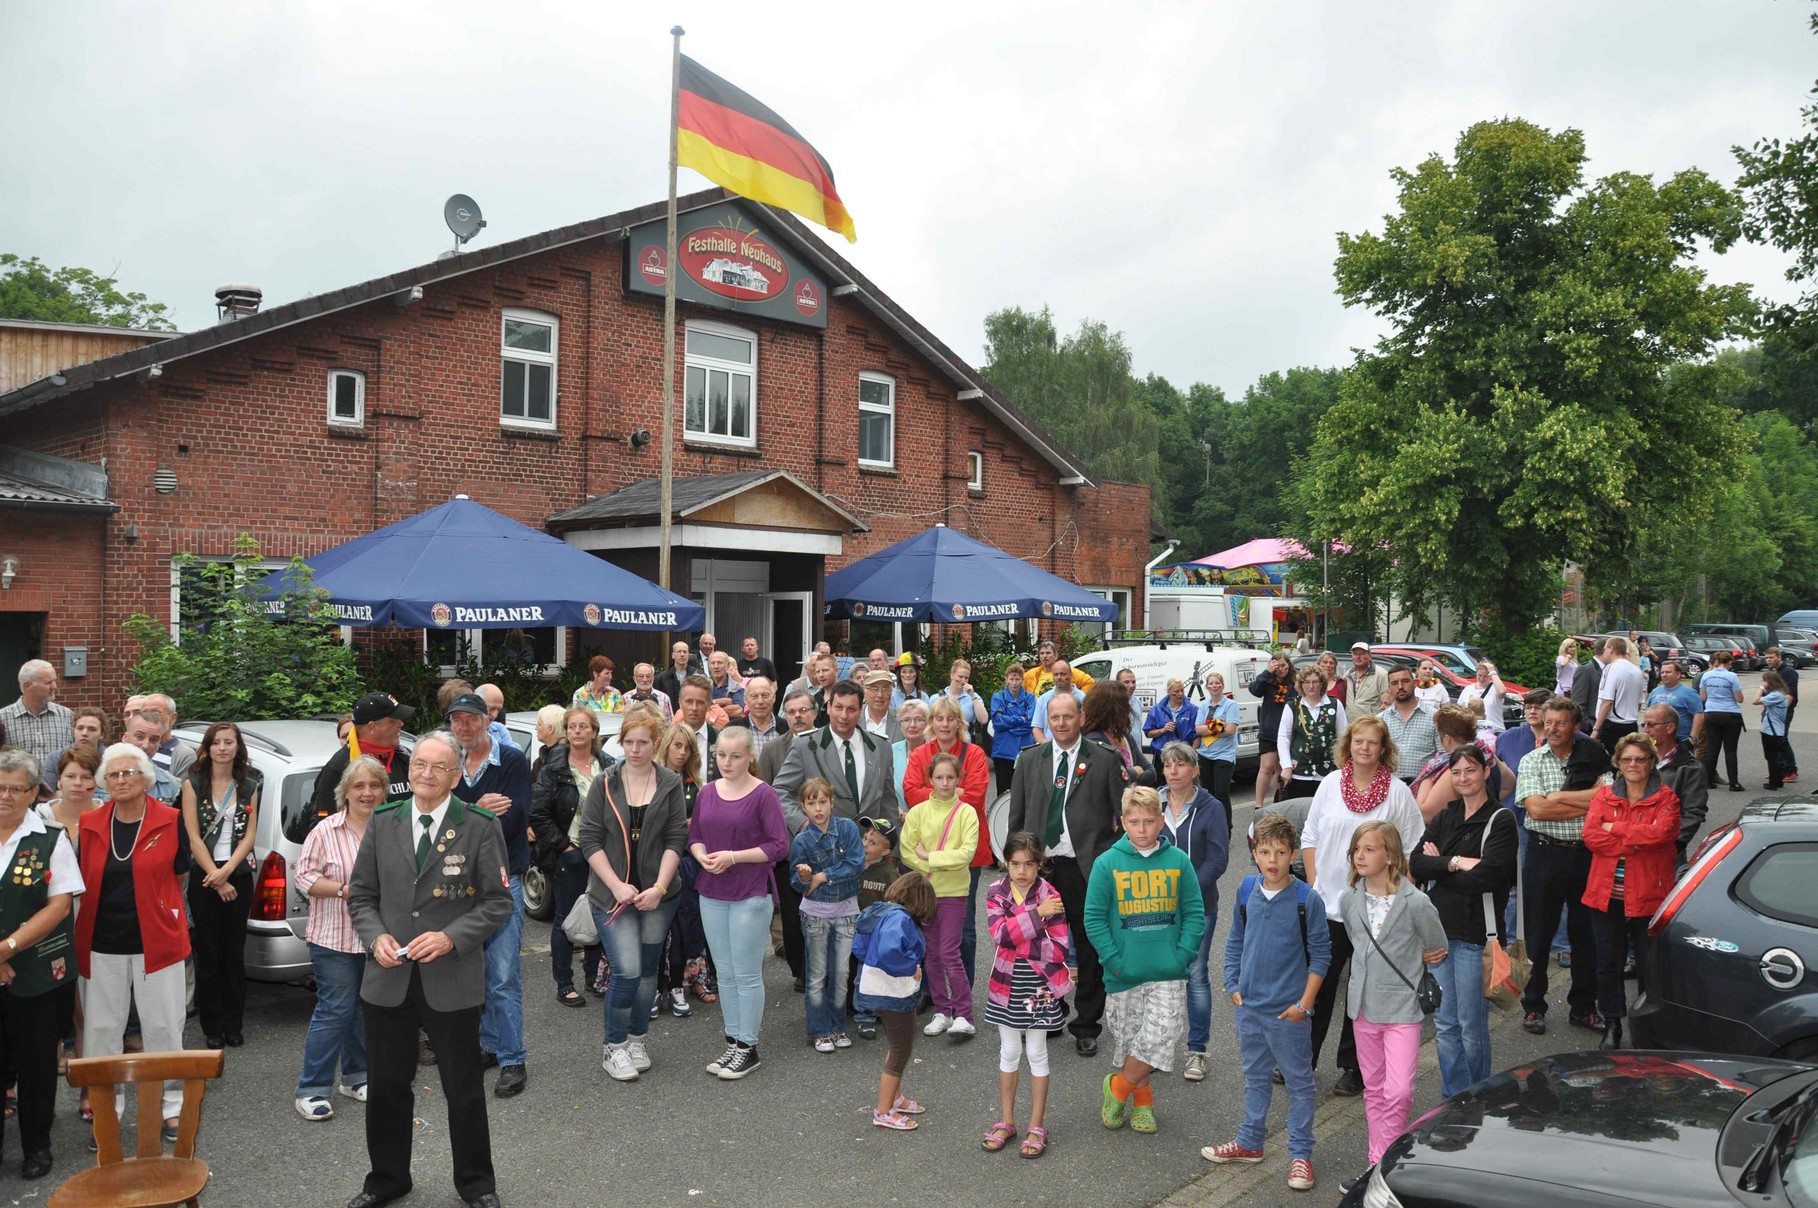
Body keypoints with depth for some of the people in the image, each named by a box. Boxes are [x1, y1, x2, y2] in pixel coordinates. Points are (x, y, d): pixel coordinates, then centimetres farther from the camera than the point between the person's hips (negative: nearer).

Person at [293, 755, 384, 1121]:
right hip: (336, 939, -4)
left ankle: (355, 1077, 31)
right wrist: (345, 889, -18)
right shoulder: (326, 831, -9)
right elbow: (305, 877, -7)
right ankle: (312, 1090, 10)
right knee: (335, 1011, -3)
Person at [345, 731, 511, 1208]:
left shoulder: (481, 827, -6)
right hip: (389, 979, 3)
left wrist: (451, 937, -18)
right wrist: (375, 937, -9)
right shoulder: (382, 822, 4)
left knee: (465, 1089, 10)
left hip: (453, 981, -3)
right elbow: (361, 894, 9)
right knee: (386, 1086, 16)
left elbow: (498, 900, -6)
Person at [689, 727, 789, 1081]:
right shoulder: (707, 793, 7)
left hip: (751, 895, -6)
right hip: (712, 893, 6)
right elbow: (694, 836, 14)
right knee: (724, 973, 13)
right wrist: (703, 857, -8)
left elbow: (779, 845, -12)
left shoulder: (764, 795, -10)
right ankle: (733, 1041, 24)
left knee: (747, 974, 1)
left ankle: (748, 1047, 12)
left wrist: (733, 857, -18)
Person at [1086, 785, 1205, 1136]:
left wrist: (1184, 954, -7)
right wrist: (1113, 959, -10)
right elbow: (1094, 917, -4)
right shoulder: (1108, 863, -6)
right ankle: (1141, 1101, 33)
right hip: (1124, 976, 0)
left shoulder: (1178, 860, -1)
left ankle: (1118, 1088, 16)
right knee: (1130, 1039, 10)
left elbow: (1195, 912, 4)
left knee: (1160, 1036, -8)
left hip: (1169, 974, 1)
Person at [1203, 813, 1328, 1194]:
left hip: (1288, 1010, -4)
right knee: (1255, 1077, 20)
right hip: (1249, 1005, 5)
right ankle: (1250, 1142, 34)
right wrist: (1233, 984, 5)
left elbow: (1321, 955, -8)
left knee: (1299, 1081, 9)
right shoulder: (1246, 890, -1)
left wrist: (1305, 1002, -11)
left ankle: (1300, 1154, 22)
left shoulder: (1307, 899, -14)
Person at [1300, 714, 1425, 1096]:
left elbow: (1412, 852, -3)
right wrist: (1314, 884, 3)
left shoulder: (1398, 792, -5)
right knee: (1317, 986, 8)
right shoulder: (1330, 784, 3)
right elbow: (1310, 838, 10)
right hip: (1327, 906, 2)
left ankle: (1354, 1068, 22)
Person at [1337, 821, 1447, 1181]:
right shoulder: (1348, 900, -2)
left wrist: (1407, 964, 8)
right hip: (1364, 1005, 5)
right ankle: (1378, 1162, 25)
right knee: (1374, 1089, 14)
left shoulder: (1415, 902, -17)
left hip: (1402, 1007, -4)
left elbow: (1437, 950, -1)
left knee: (1398, 1091, -11)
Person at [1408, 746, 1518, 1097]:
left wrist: (1439, 868, -8)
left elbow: (1488, 876, -18)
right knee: (1444, 1024, 11)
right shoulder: (1445, 818, 12)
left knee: (1471, 1025, 4)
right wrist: (1456, 863, -14)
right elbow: (1416, 864, 1)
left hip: (1475, 933, -5)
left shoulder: (1501, 821, -5)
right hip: (1439, 927, 5)